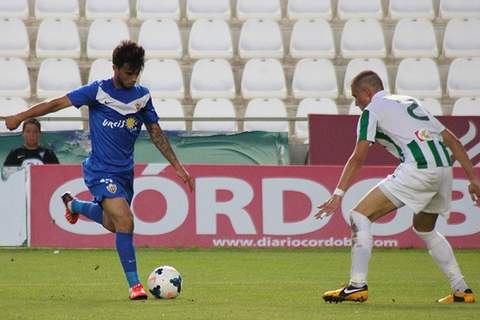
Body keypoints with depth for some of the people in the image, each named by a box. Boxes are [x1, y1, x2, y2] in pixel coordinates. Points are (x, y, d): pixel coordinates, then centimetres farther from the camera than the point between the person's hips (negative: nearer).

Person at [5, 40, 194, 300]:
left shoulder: (142, 96, 3)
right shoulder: (98, 91, -12)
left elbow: (156, 133, 12)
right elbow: (58, 103, -10)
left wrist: (177, 166, 9)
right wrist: (21, 116, -14)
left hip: (125, 171, 6)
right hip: (101, 170, -6)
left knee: (114, 224, 20)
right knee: (125, 222, -22)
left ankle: (74, 205, 49)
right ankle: (134, 284, -13)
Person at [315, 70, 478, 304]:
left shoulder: (372, 110, 9)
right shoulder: (410, 102, 30)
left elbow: (358, 157, -3)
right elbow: (452, 140, 25)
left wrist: (338, 194, -6)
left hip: (417, 169, -8)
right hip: (444, 168, 8)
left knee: (360, 216, -3)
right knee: (425, 230, 29)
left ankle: (357, 286, -14)